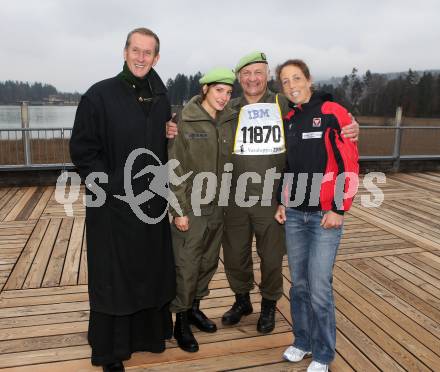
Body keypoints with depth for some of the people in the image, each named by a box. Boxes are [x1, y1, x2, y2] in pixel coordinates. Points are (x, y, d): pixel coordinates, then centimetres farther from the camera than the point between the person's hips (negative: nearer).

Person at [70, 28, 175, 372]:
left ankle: (150, 334, 35)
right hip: (112, 208, -4)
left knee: (153, 274, 15)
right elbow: (82, 150, -8)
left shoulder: (161, 100, 7)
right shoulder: (100, 95, -7)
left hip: (153, 206, 5)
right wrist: (110, 186, -14)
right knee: (112, 279, 7)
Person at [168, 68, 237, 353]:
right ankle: (181, 320, 21)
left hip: (217, 206, 5)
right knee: (187, 265, 3)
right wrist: (180, 209, -13)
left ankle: (194, 307, 36)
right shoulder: (185, 122, -11)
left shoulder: (230, 121, 3)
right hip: (191, 206, -5)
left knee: (209, 262, 15)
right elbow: (175, 170, -11)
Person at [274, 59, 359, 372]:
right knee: (299, 284, 13)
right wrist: (281, 202, 13)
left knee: (319, 288, -3)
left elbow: (350, 165, -10)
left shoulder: (332, 113, -7)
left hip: (325, 215, -5)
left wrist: (339, 209, -12)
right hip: (294, 215, 5)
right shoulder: (288, 120, 10)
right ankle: (303, 341, 32)